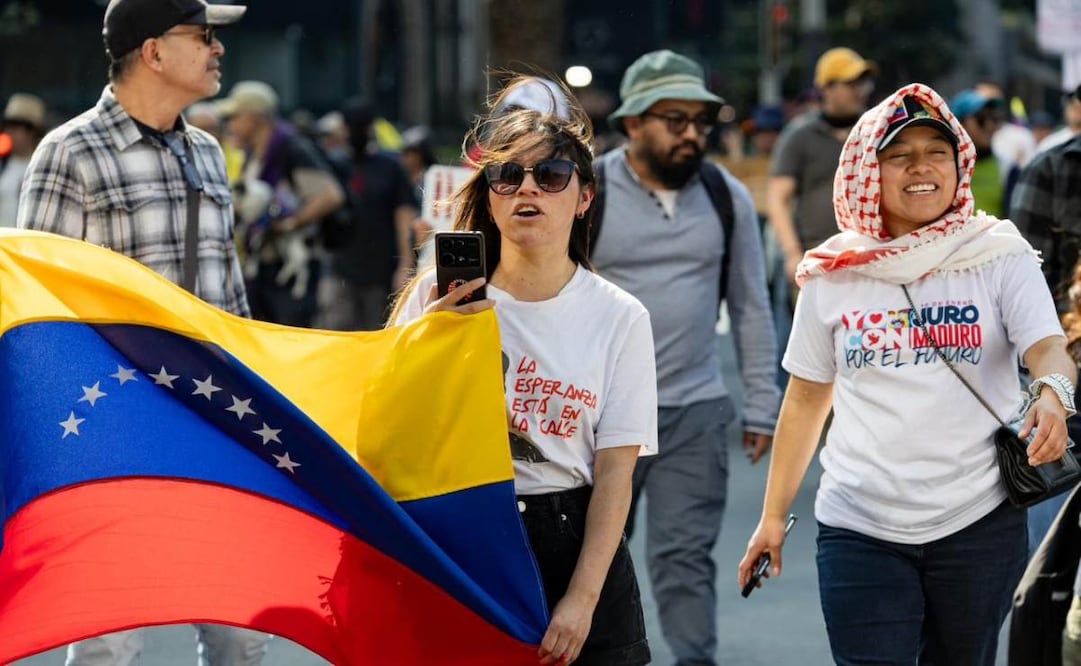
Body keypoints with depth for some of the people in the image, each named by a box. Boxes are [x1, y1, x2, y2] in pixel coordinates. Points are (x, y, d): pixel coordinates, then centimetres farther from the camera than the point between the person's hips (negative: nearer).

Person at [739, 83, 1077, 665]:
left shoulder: (1000, 257, 0)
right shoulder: (833, 276, 4)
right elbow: (807, 398, 12)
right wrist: (773, 515, 12)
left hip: (980, 524, 0)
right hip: (860, 530, 0)